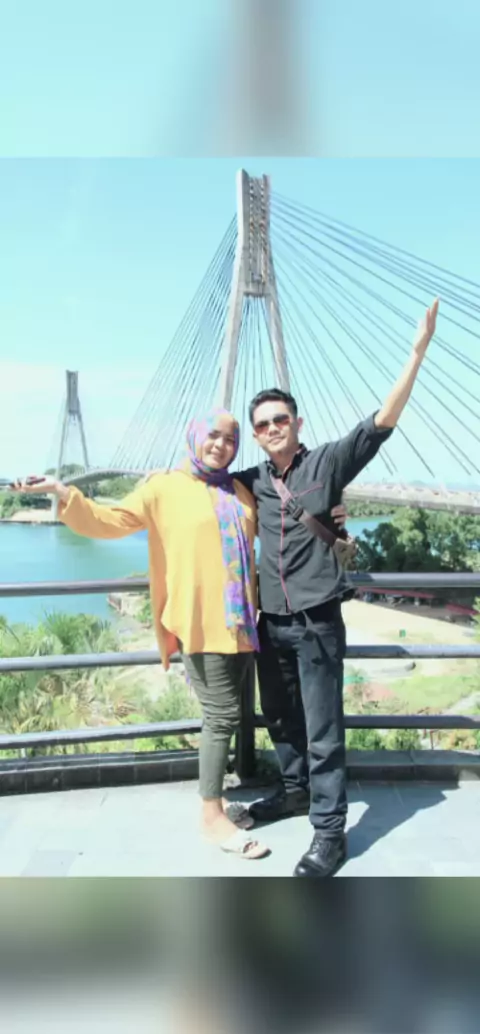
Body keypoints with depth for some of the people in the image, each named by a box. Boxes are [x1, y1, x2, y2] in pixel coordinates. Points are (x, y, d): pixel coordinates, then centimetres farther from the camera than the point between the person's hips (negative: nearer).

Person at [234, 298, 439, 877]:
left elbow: (381, 423, -17)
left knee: (322, 731, 0)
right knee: (280, 719, 20)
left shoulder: (327, 464, -7)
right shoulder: (253, 480, 6)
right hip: (271, 623, 6)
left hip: (317, 623, -5)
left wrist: (417, 352, -24)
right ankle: (295, 789, 41)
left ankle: (329, 833, 13)